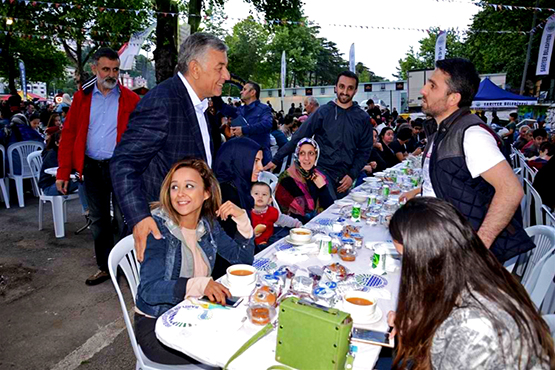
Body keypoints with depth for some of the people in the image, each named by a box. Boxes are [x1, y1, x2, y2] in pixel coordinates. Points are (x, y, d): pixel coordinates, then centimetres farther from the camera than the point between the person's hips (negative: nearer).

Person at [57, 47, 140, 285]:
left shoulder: (131, 100, -2)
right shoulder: (82, 98, 6)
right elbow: (69, 134, 5)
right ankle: (104, 267, 28)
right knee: (98, 220, 13)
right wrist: (63, 172, 0)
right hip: (92, 168, 4)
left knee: (123, 220, 2)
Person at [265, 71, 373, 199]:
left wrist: (352, 175, -4)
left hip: (343, 177, 4)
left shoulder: (362, 118, 4)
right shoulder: (323, 112, -2)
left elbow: (364, 149, 8)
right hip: (321, 170, -3)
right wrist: (276, 160, -5)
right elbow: (298, 138, -2)